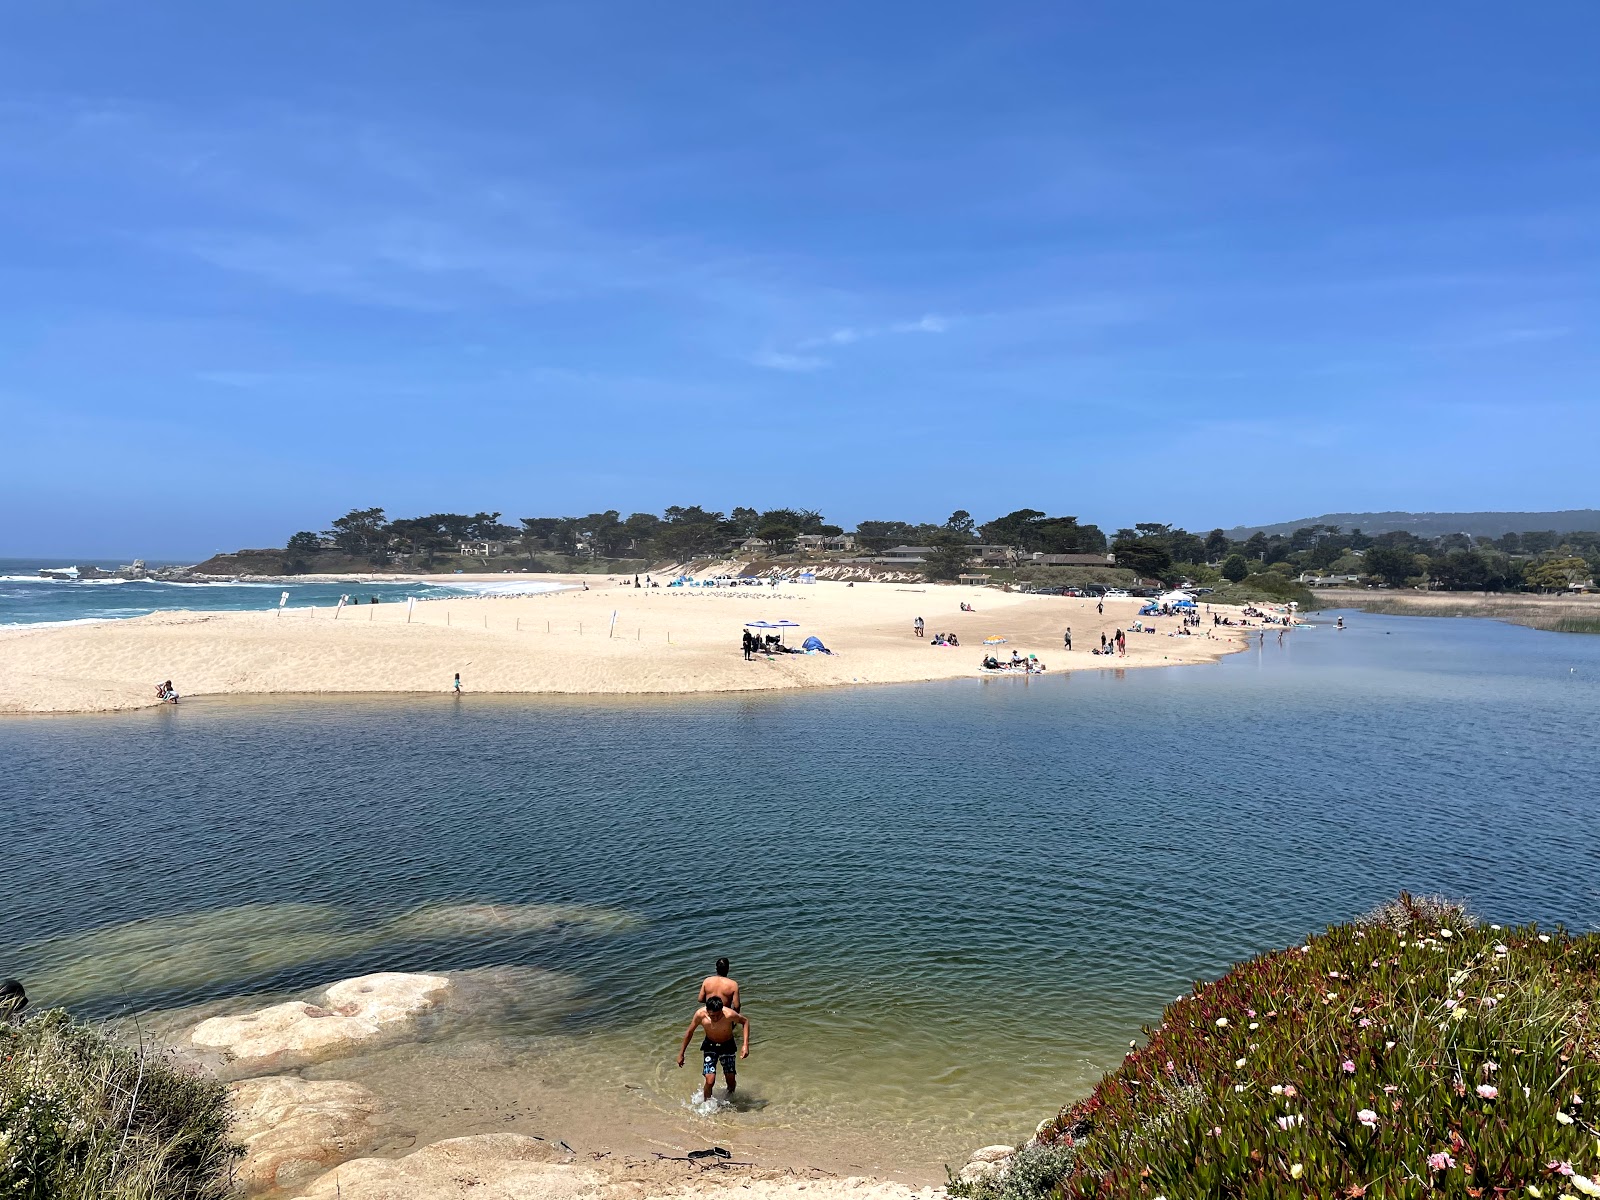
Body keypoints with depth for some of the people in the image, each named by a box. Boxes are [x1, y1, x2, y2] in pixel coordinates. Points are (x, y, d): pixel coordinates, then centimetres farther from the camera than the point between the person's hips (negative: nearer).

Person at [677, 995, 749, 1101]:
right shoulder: (700, 1014, -29)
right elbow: (689, 1032, -10)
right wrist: (681, 1054, -2)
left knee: (731, 1080, 5)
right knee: (710, 1080, -12)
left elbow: (745, 1021, -14)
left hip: (727, 1045, 0)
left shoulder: (729, 1014, -34)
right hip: (710, 1045, 0)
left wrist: (746, 1045, -21)